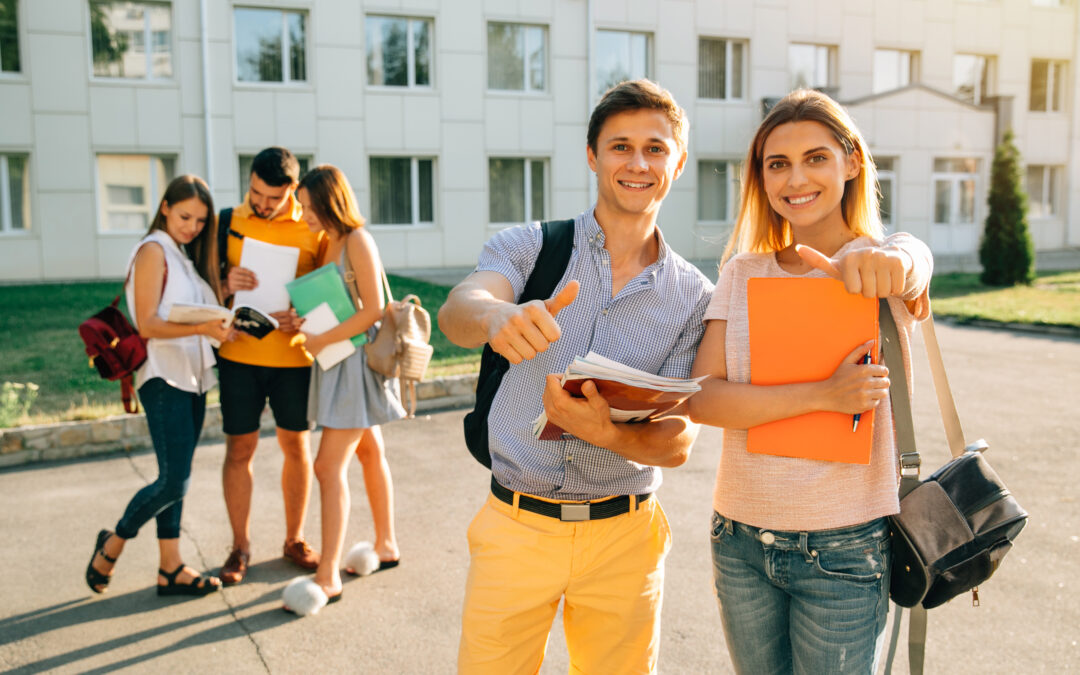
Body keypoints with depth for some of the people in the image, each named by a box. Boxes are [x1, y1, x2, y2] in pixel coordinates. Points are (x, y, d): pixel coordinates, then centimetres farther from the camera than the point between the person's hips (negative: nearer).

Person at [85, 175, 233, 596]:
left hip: (192, 376, 8)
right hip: (164, 378, -8)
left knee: (176, 478, 9)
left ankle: (171, 568, 15)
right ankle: (111, 545, 13)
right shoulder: (153, 250, -8)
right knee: (173, 481, -9)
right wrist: (202, 328, -28)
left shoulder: (187, 257, 17)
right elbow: (147, 324, -16)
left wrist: (220, 326, -1)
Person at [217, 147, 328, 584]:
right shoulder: (229, 222, 2)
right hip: (240, 354, 1)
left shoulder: (312, 228, -1)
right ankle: (240, 547, 19)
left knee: (296, 446, 10)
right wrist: (226, 284, -15)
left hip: (294, 355, 0)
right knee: (239, 449, 5)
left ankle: (294, 539, 26)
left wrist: (304, 317, -18)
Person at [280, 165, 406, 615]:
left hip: (358, 359, -9)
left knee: (329, 466, -11)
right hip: (337, 359, 9)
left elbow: (373, 310, -20)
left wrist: (322, 341, -19)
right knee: (369, 451, 18)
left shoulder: (358, 240, -14)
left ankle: (327, 577, -6)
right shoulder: (328, 243, 11)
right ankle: (386, 545, 33)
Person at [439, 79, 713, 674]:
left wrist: (606, 432, -26)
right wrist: (497, 316, -46)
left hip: (622, 536, 1)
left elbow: (677, 442, -4)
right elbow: (457, 311, -22)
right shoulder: (528, 247, -2)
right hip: (514, 527, -1)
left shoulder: (694, 298, 0)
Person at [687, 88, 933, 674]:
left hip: (844, 547, -3)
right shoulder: (742, 274, 2)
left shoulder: (893, 260, -4)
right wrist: (822, 395, -22)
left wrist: (884, 262, -51)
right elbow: (701, 399, -10)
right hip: (741, 540, 3)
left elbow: (909, 268, -29)